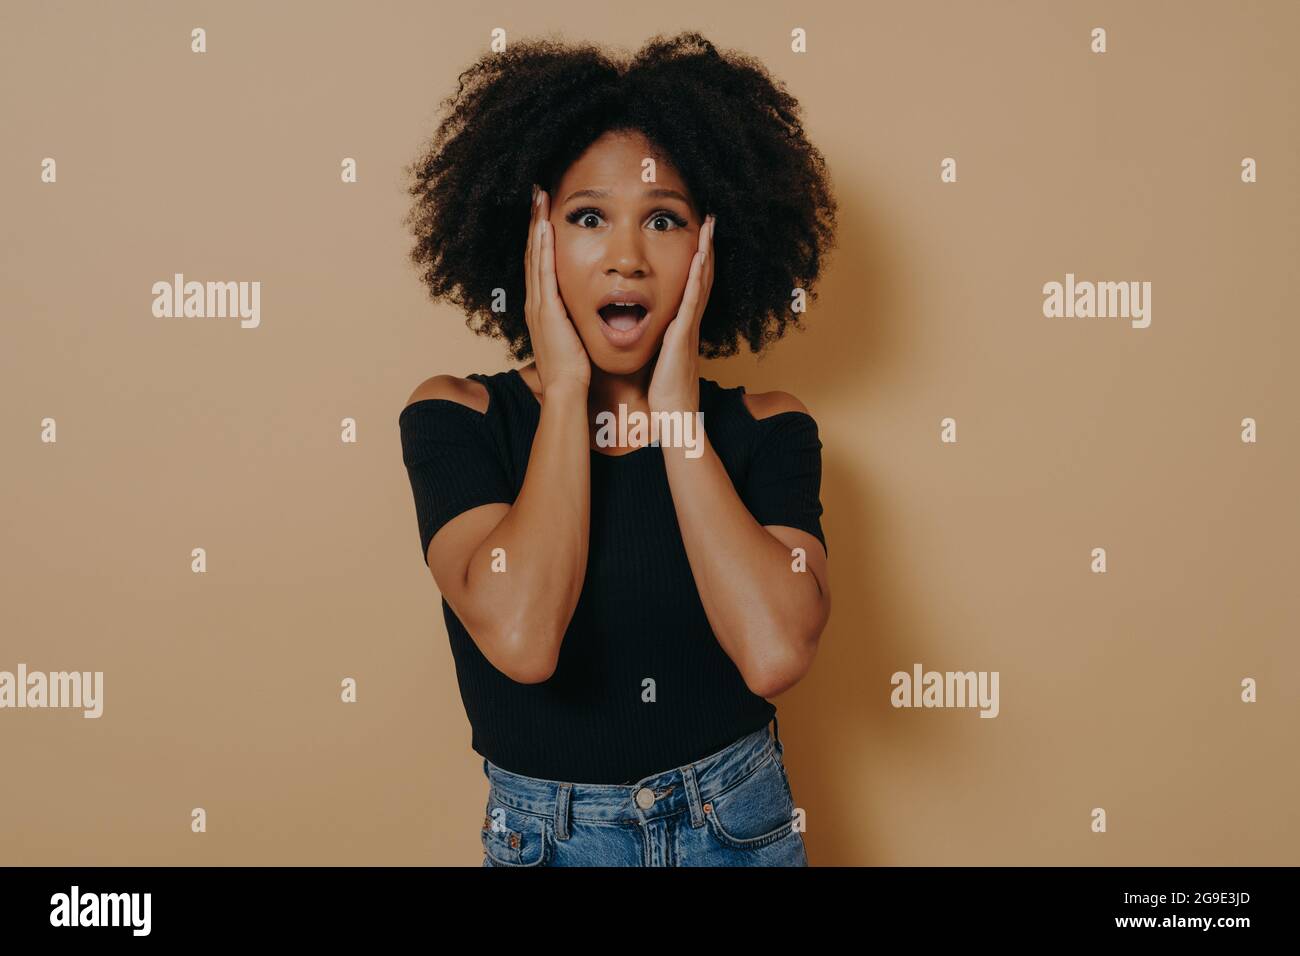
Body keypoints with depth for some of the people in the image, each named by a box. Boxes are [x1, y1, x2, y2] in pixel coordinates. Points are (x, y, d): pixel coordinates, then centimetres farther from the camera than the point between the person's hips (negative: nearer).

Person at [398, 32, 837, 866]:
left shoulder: (764, 427, -7)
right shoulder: (456, 417, -10)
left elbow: (776, 652, -24)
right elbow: (520, 637, -27)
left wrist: (677, 408, -18)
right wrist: (565, 390, -19)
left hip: (741, 824, 1)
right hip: (548, 834, -1)